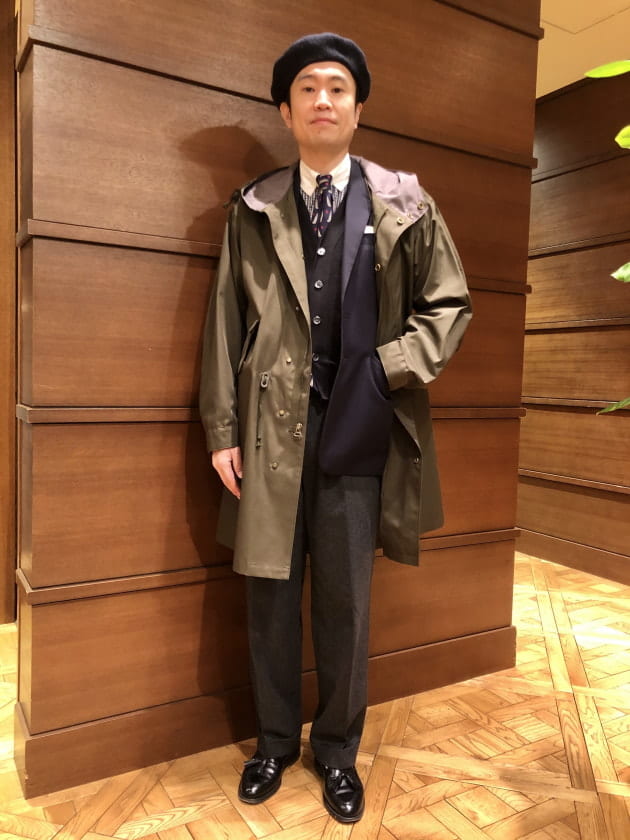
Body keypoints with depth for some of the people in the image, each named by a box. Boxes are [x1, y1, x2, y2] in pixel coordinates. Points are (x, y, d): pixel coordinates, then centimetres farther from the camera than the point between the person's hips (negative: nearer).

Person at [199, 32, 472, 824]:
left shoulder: (403, 203, 7)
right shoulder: (252, 208, 8)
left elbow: (449, 305, 8)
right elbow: (226, 322, 5)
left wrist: (391, 368, -8)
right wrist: (222, 430, -1)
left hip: (357, 427, 0)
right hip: (270, 427, 1)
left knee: (346, 600, 9)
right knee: (269, 592, 10)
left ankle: (338, 749, 31)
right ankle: (275, 741, 33)